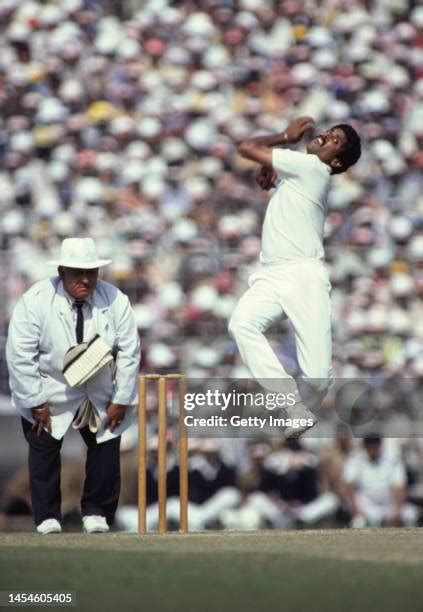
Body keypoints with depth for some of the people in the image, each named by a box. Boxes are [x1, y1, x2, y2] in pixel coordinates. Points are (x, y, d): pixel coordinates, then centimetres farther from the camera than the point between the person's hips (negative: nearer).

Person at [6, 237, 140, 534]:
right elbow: (19, 354, -17)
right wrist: (35, 402, -17)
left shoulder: (115, 301, -15)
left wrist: (121, 400, -9)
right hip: (49, 392, -2)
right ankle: (47, 517, 6)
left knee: (107, 448, -3)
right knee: (44, 448, -6)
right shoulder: (35, 301, -21)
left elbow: (129, 352, -7)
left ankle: (96, 514, 12)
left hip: (99, 393, 2)